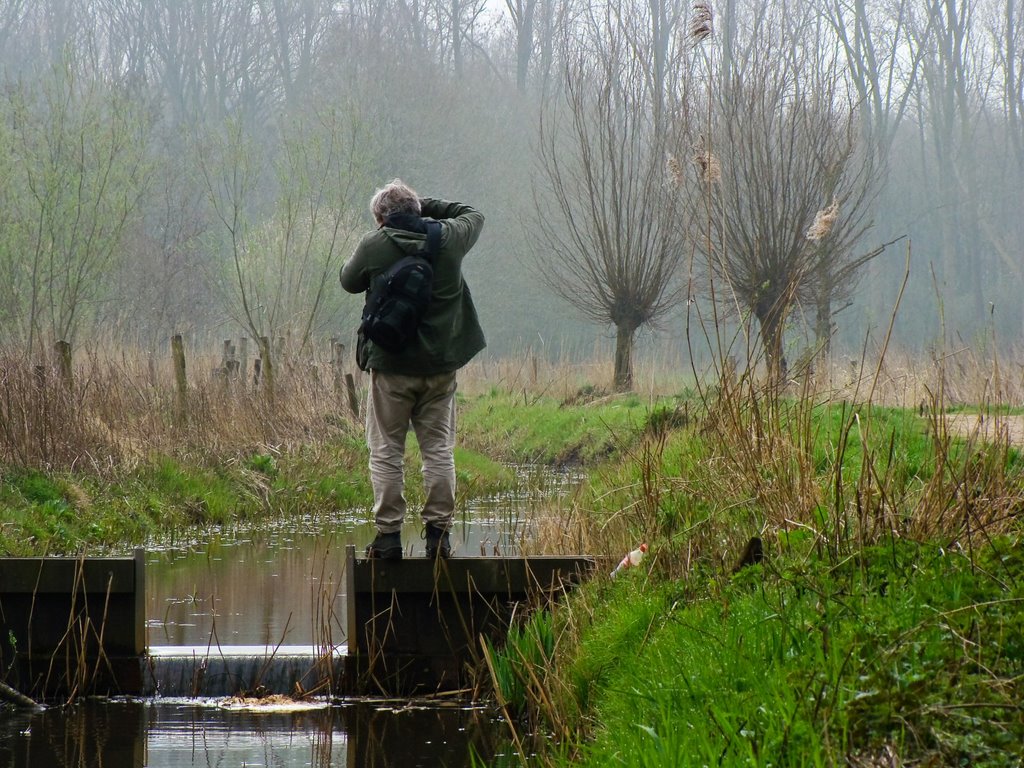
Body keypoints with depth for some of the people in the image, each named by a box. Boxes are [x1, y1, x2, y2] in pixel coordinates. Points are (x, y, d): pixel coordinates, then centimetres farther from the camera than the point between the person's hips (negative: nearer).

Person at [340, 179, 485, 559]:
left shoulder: (373, 246, -7)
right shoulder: (448, 238, 0)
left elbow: (348, 281, 10)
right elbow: (473, 215, 22)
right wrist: (428, 206, 18)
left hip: (391, 366, -3)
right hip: (440, 365, 3)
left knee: (386, 451, 4)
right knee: (439, 450, 7)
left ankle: (388, 535, -1)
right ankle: (438, 533, 4)